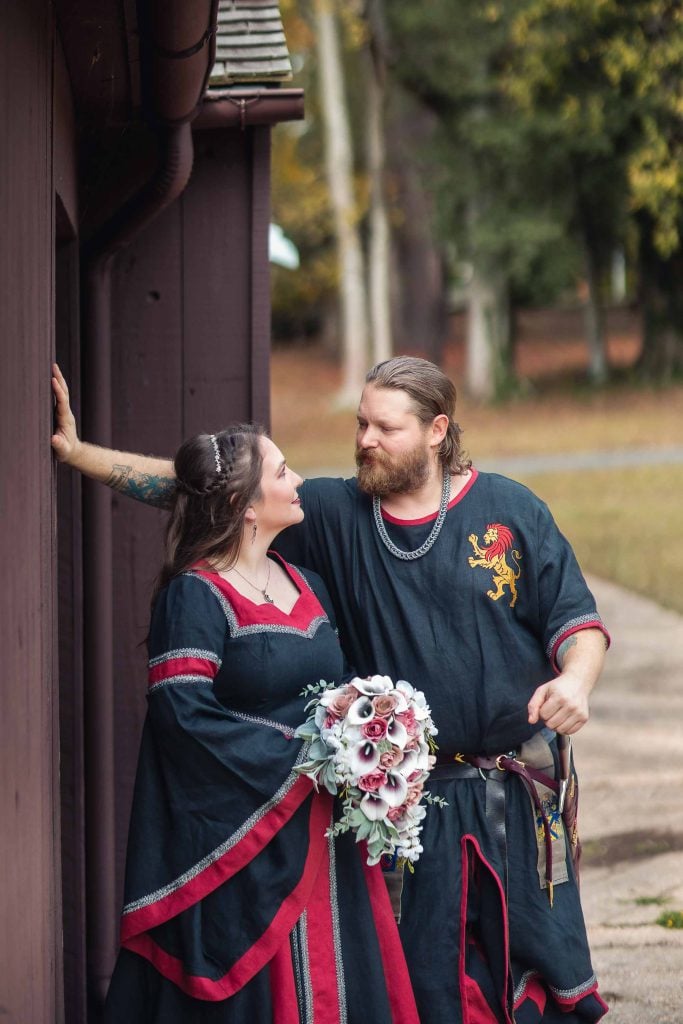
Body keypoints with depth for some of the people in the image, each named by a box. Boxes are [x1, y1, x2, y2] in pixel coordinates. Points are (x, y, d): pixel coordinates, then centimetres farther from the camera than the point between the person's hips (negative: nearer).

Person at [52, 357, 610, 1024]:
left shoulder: (511, 511, -1)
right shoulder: (335, 514, 1)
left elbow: (576, 619, 1)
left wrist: (576, 679, -21)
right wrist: (77, 452, -7)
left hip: (522, 792, -1)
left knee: (540, 958, 3)